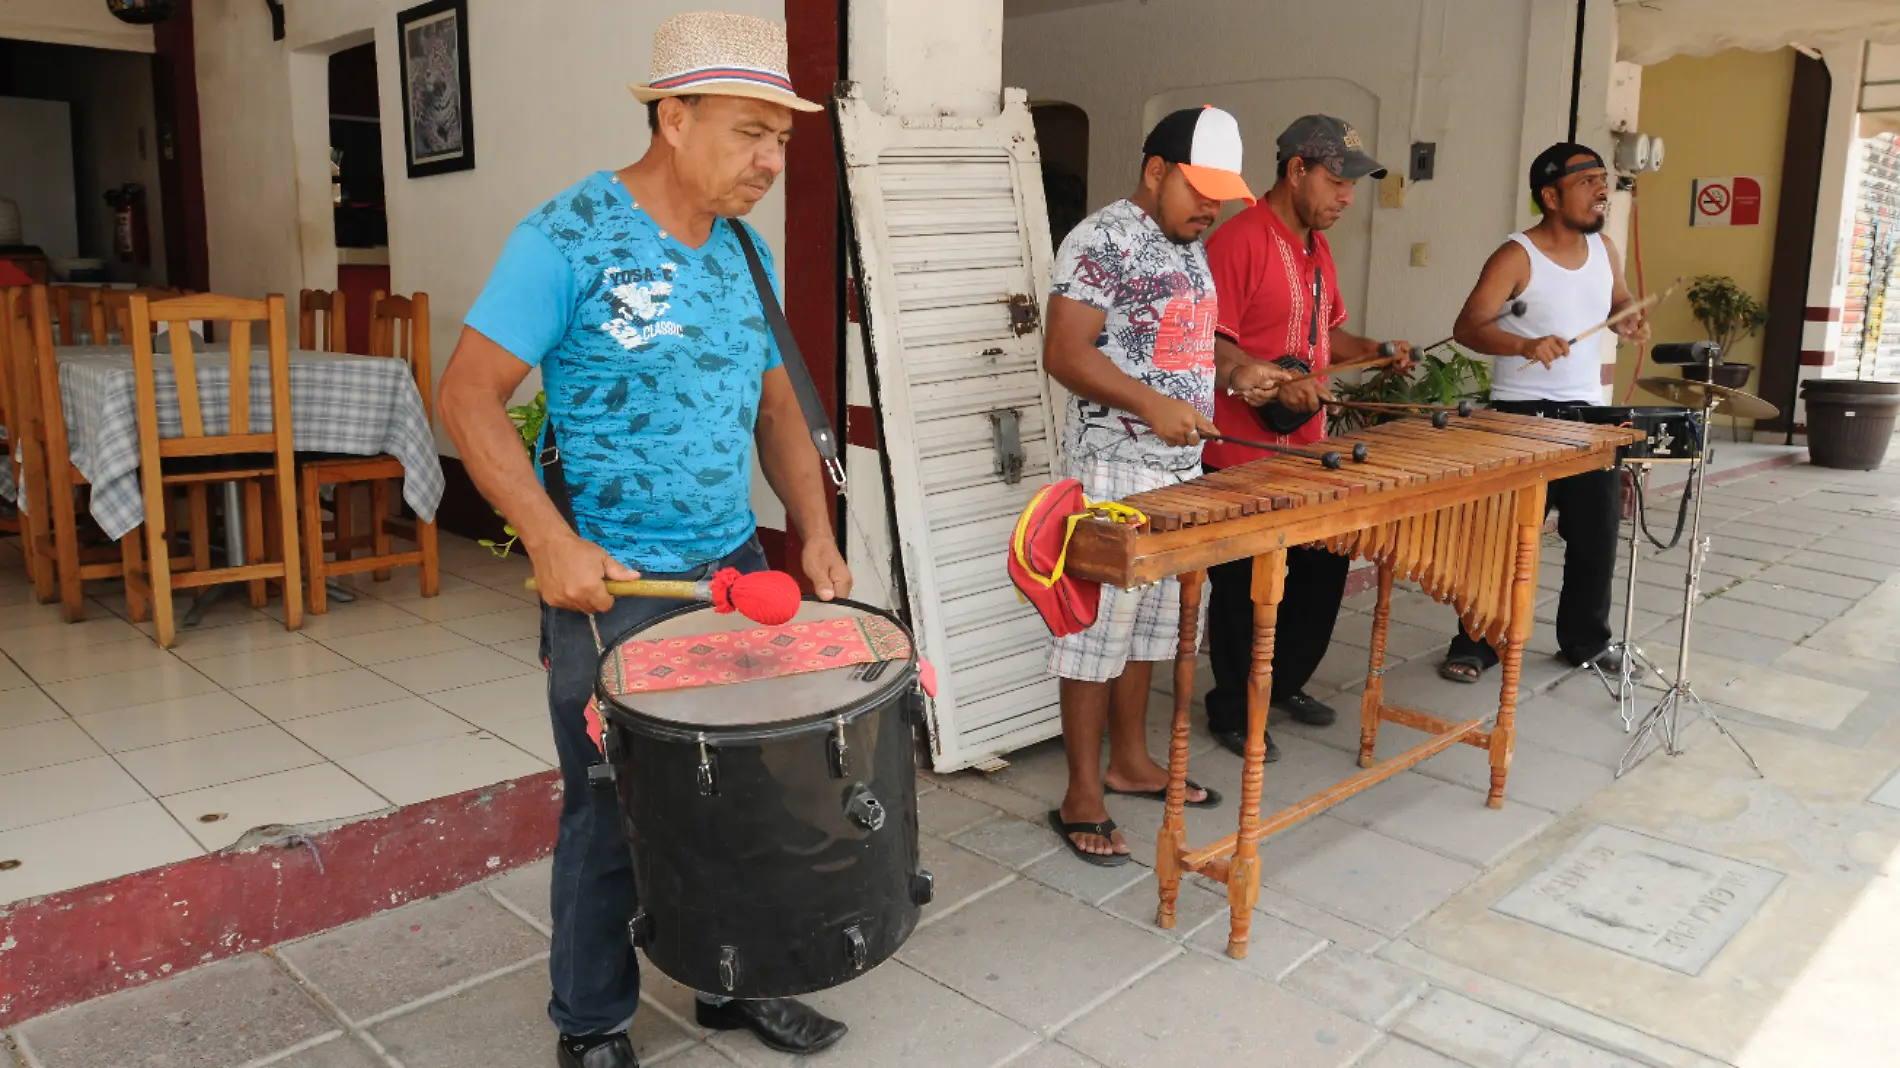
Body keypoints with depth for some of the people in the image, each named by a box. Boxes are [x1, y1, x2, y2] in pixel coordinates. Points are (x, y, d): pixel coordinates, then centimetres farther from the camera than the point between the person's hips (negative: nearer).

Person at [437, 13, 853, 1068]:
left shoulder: (744, 251, 8)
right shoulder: (568, 238, -12)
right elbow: (469, 394, -14)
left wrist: (814, 530, 1)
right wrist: (553, 541, -22)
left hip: (735, 570, 6)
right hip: (612, 585, -6)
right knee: (611, 817, 7)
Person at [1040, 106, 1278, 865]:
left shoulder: (1191, 247, 15)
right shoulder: (1101, 240, -13)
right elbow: (1064, 353, -20)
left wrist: (1235, 372, 6)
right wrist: (1152, 404, -28)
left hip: (1181, 469, 9)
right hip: (1114, 470, -9)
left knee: (1152, 622, 16)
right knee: (1099, 626, -3)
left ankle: (1131, 761, 30)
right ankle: (1082, 796, 8)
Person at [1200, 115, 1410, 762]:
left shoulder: (1316, 246, 14)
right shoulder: (1239, 240, -15)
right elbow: (1207, 343, -22)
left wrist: (1371, 350, 7)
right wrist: (1275, 382, -32)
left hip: (1307, 449, 9)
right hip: (1243, 460, -9)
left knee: (1325, 564, 18)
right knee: (1243, 588, 4)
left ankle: (1284, 684, 37)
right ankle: (1232, 714, 22)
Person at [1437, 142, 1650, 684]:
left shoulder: (1605, 249, 7)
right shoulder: (1516, 257, -13)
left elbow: (1618, 301, 24)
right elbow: (1468, 327, -21)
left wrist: (1631, 319, 1)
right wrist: (1525, 345, -37)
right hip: (1522, 414, -6)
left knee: (1597, 532, 12)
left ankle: (1586, 640, 27)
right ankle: (1475, 644, 9)